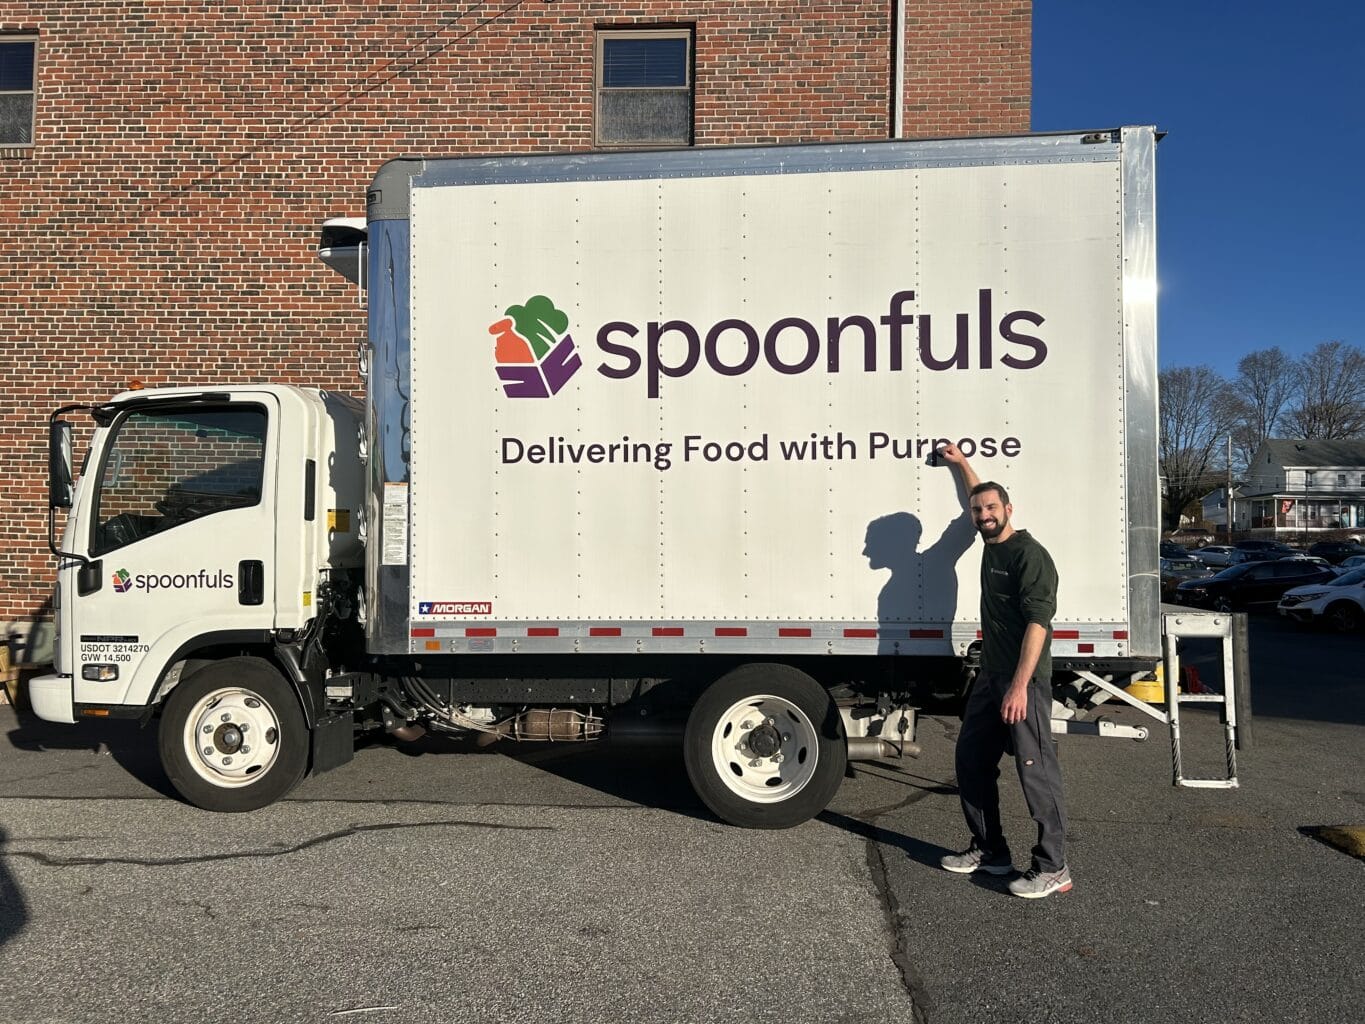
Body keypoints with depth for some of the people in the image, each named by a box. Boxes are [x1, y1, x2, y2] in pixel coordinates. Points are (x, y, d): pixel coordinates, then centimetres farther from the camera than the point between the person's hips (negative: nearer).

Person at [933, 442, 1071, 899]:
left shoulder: (1029, 555, -14)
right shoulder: (991, 544, 12)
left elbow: (1038, 622, -21)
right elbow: (977, 499, 35)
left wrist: (1020, 686, -26)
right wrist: (961, 463, 44)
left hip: (1024, 680, -10)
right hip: (990, 676, 10)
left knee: (1036, 769, -6)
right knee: (971, 759, 12)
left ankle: (1052, 868, 3)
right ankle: (989, 849, 23)